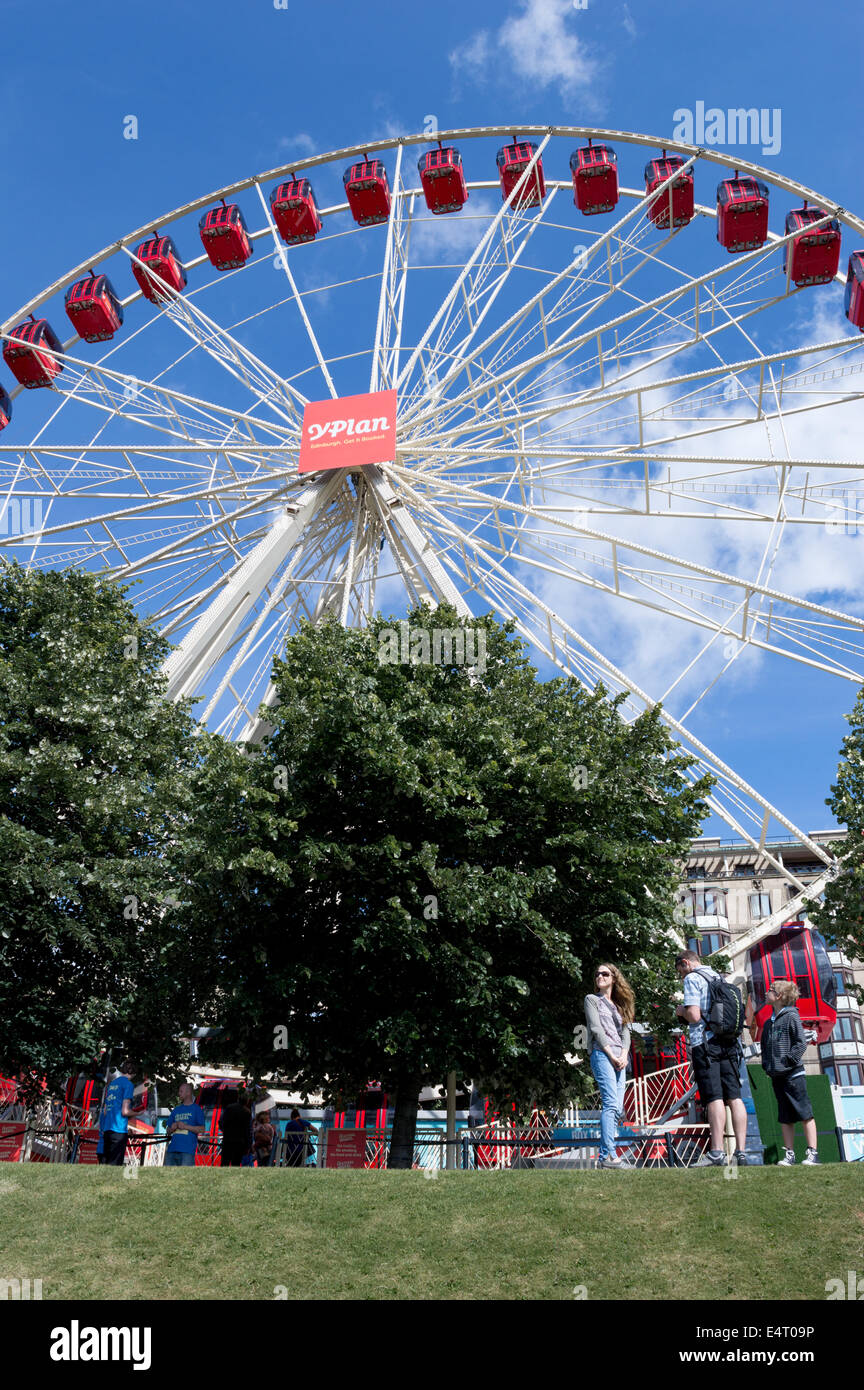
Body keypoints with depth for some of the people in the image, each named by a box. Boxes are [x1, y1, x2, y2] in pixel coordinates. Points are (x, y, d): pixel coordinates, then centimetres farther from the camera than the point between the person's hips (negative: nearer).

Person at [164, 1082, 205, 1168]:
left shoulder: (196, 1109, 5)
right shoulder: (176, 1110, 21)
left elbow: (202, 1129, -3)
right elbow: (168, 1131, 22)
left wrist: (185, 1126, -12)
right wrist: (172, 1128, -1)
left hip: (187, 1151, -6)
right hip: (172, 1149, 6)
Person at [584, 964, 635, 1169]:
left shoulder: (619, 1005, 24)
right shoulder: (592, 999, 7)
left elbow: (625, 1032, 14)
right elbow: (596, 1029, -3)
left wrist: (624, 1055, -4)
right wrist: (612, 1056, -10)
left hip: (619, 1058, 6)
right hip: (602, 1054, -6)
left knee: (617, 1108, -1)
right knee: (611, 1104, -17)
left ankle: (604, 1156, 0)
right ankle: (608, 1155, -21)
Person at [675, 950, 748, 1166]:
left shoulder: (693, 979, -2)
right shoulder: (720, 978, 22)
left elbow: (694, 1015, -13)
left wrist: (681, 1011, 7)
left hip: (706, 1043, -7)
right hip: (730, 1043, 7)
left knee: (714, 1099, -10)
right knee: (734, 1097, 3)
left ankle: (716, 1153, -14)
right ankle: (741, 1152, 0)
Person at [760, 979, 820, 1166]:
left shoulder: (791, 1017, -5)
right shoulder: (769, 1023, 16)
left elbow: (801, 1042, -11)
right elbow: (764, 1046, 23)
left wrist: (789, 1060, -15)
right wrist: (766, 1065, 9)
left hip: (793, 1074, -7)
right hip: (776, 1076, 8)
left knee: (805, 1114, -3)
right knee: (785, 1118, 8)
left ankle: (812, 1153, -1)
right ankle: (789, 1154, 11)